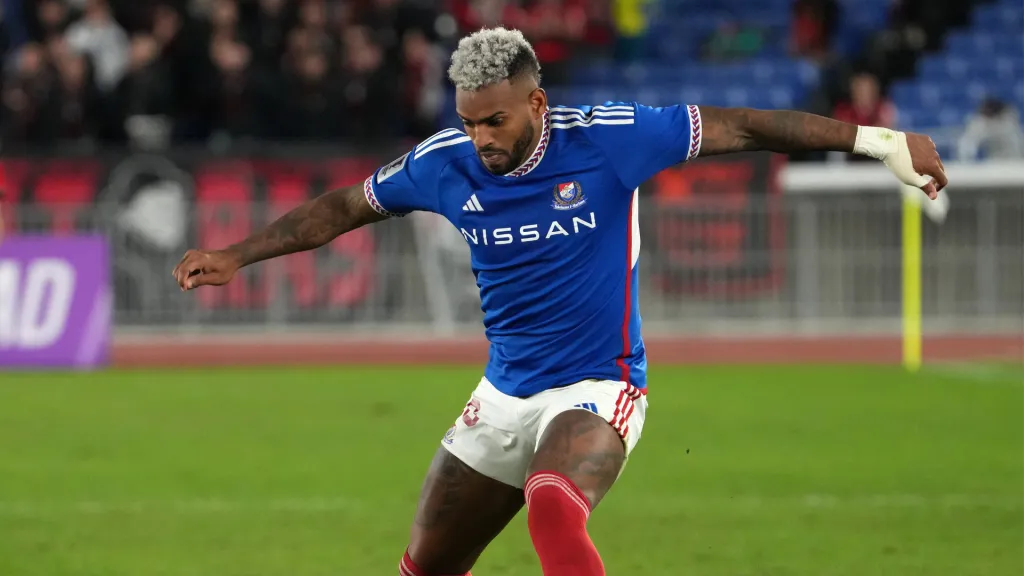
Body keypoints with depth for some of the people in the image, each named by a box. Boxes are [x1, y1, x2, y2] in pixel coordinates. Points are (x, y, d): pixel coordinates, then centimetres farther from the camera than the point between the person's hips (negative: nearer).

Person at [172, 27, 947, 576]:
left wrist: (878, 140, -11)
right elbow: (343, 208, 12)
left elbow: (741, 128, -11)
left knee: (552, 508, -37)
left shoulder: (606, 141, -16)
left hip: (595, 392, -6)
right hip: (505, 394, 6)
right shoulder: (445, 165, -5)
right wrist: (238, 256, 11)